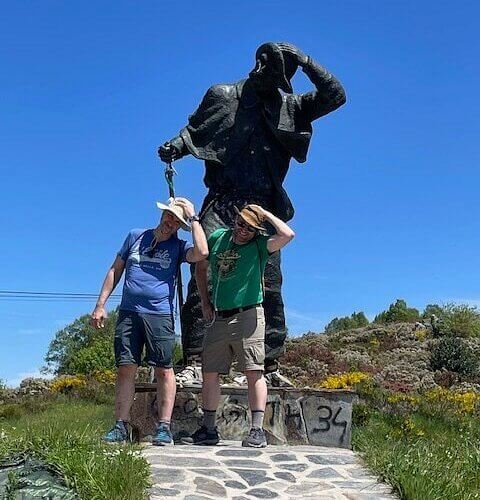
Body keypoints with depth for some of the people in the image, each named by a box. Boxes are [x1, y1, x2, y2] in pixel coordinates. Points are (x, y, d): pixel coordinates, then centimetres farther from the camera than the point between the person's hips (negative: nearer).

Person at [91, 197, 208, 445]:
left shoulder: (178, 246, 8)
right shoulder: (136, 236, 16)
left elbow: (201, 252, -15)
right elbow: (115, 270, 17)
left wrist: (193, 218, -4)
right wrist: (100, 305, 10)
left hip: (160, 315, -2)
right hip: (128, 313, 2)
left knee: (163, 369, -3)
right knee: (125, 368, 0)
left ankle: (164, 427, 3)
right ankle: (121, 426, 6)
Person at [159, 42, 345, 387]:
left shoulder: (290, 106, 16)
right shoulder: (224, 96, 10)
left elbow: (335, 95, 14)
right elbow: (194, 130, 10)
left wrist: (305, 61, 7)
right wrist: (175, 146, -12)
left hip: (264, 209, 3)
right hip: (223, 204, -2)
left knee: (270, 288, 1)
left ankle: (271, 366, 8)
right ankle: (194, 362, -8)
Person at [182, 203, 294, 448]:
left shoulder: (260, 245, -4)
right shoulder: (217, 237, 9)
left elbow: (287, 235, -24)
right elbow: (201, 268, 22)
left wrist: (266, 214, -10)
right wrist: (205, 303, 14)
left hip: (248, 315, -5)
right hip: (218, 318, 5)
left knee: (254, 372, -8)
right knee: (210, 373, 7)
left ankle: (257, 430, -4)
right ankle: (208, 429, 17)